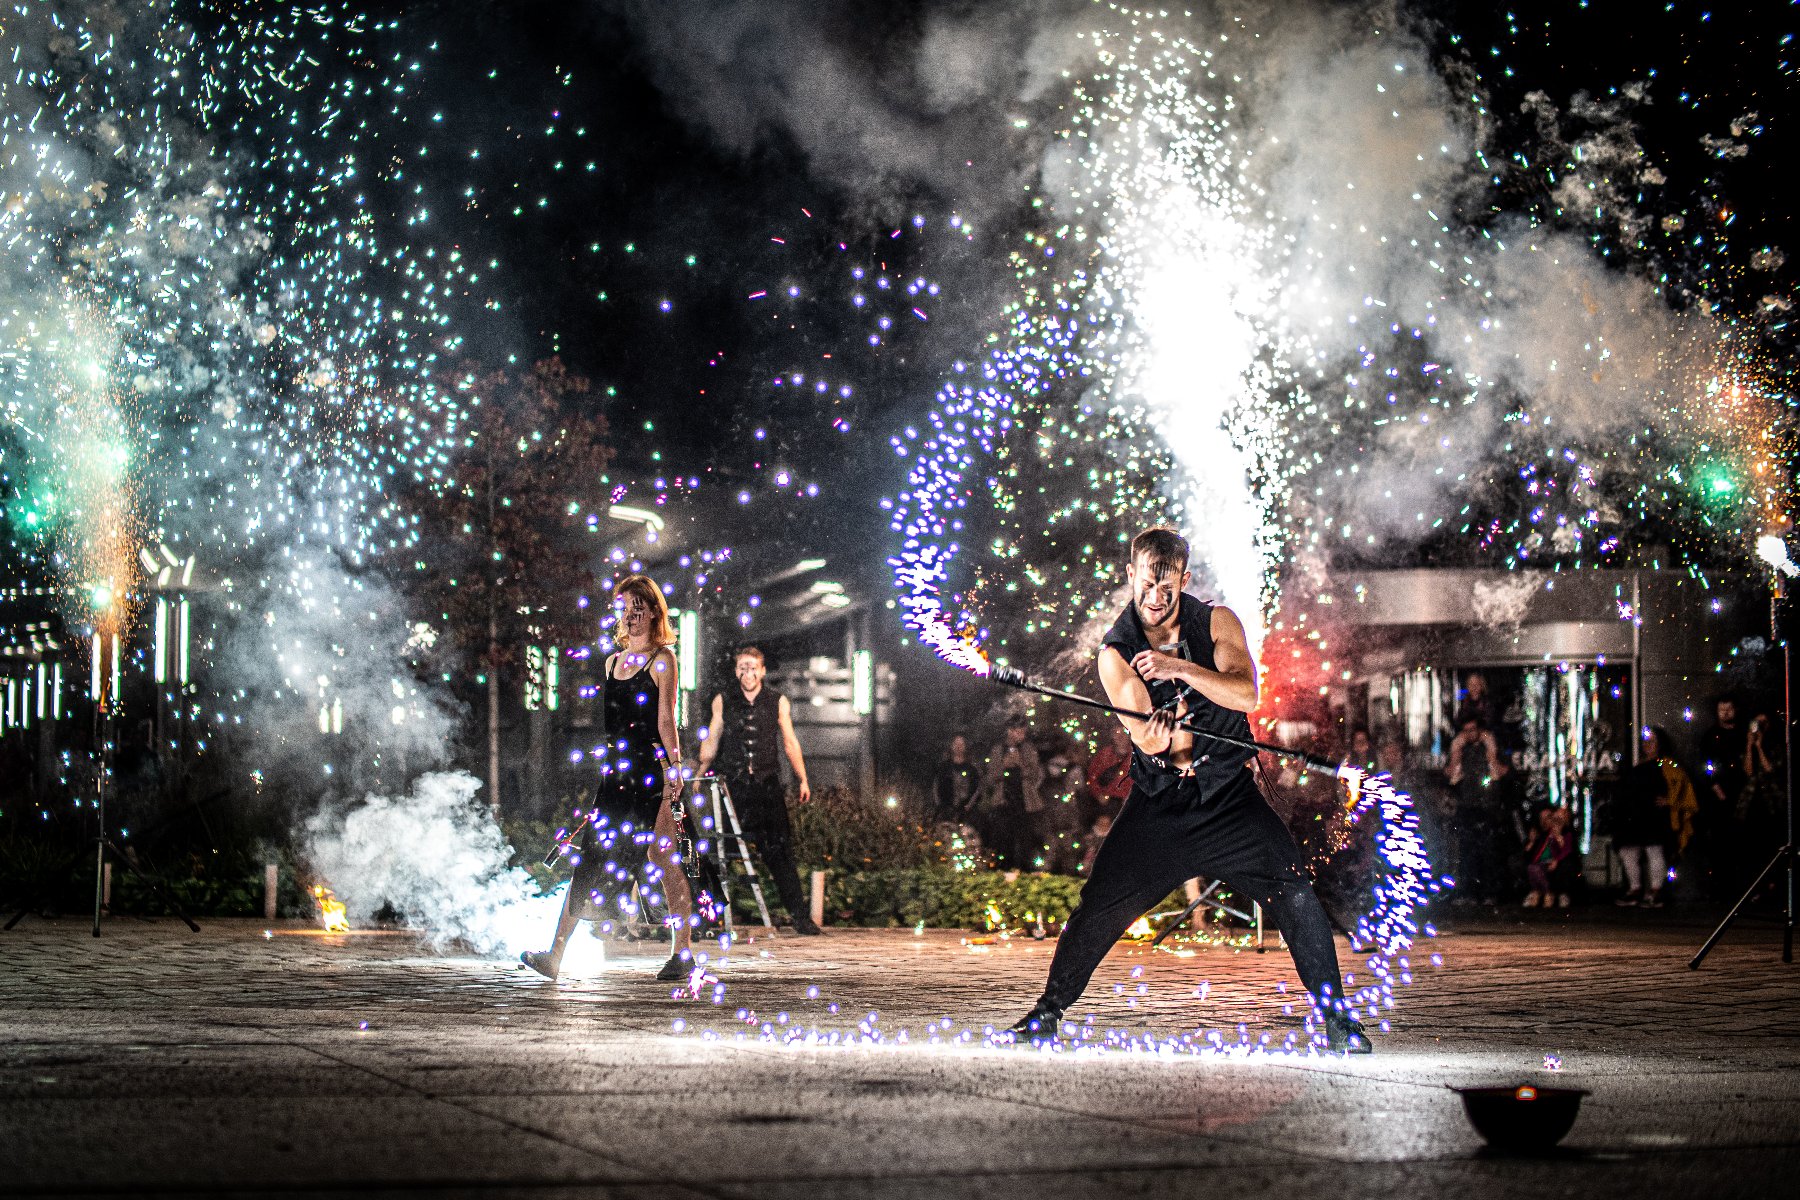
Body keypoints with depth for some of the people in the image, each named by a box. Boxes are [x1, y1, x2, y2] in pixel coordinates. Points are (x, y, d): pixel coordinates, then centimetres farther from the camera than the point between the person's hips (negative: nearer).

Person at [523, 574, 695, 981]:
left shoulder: (661, 659, -2)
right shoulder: (613, 661, 17)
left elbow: (665, 720, -9)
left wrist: (673, 767, -16)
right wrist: (608, 764, 18)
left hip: (651, 771, -7)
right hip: (615, 771, 7)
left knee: (664, 862, -4)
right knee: (589, 859, 1)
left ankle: (683, 952, 4)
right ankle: (555, 954, -2)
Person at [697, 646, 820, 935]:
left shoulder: (778, 702, 9)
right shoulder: (722, 702, 9)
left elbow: (790, 743, 11)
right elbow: (711, 741, 12)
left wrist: (802, 780, 6)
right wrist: (699, 776, 3)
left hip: (767, 784, 0)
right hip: (733, 785, 0)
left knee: (780, 849, -5)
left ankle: (799, 914, -4)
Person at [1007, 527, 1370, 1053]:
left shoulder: (1216, 621, -4)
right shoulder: (1116, 652, -4)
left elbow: (1246, 694, -20)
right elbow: (1147, 739, -14)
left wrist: (1179, 667, -30)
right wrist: (1162, 733, -38)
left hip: (1230, 793, 0)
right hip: (1160, 802, 0)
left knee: (1292, 890, -14)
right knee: (1101, 902, -6)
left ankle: (1336, 1014, -2)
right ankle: (1050, 1009, 13)